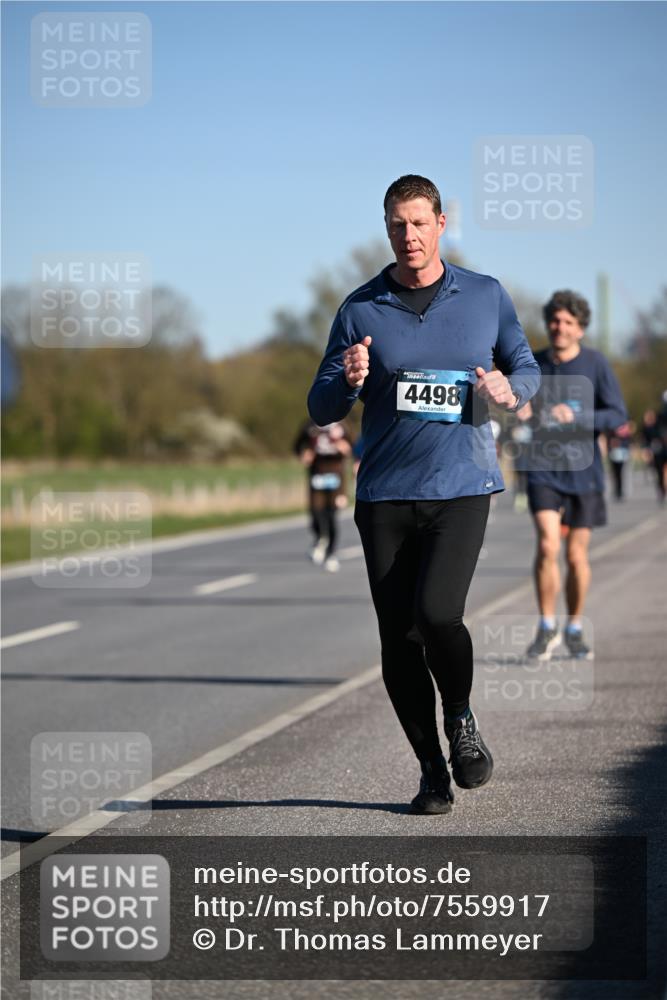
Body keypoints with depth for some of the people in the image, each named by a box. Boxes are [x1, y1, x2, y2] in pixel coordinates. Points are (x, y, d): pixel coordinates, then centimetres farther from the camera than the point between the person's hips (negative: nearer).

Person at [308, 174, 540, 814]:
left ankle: (461, 719, 8)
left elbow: (525, 366, 19)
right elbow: (321, 409, 7)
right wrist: (348, 381, -16)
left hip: (462, 486, -1)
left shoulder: (486, 296, 7)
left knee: (436, 614, -21)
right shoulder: (360, 310, 5)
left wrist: (510, 389, -5)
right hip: (384, 496, 2)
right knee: (398, 640, 1)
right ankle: (431, 771, 16)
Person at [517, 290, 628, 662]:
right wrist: (523, 411, -7)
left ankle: (575, 630, 26)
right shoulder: (533, 364, 2)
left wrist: (576, 417, -25)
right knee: (547, 545, -16)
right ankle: (547, 629, -2)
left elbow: (619, 416, -10)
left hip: (584, 472, 0)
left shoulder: (596, 364, -6)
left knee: (577, 556, 7)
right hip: (544, 470, 1)